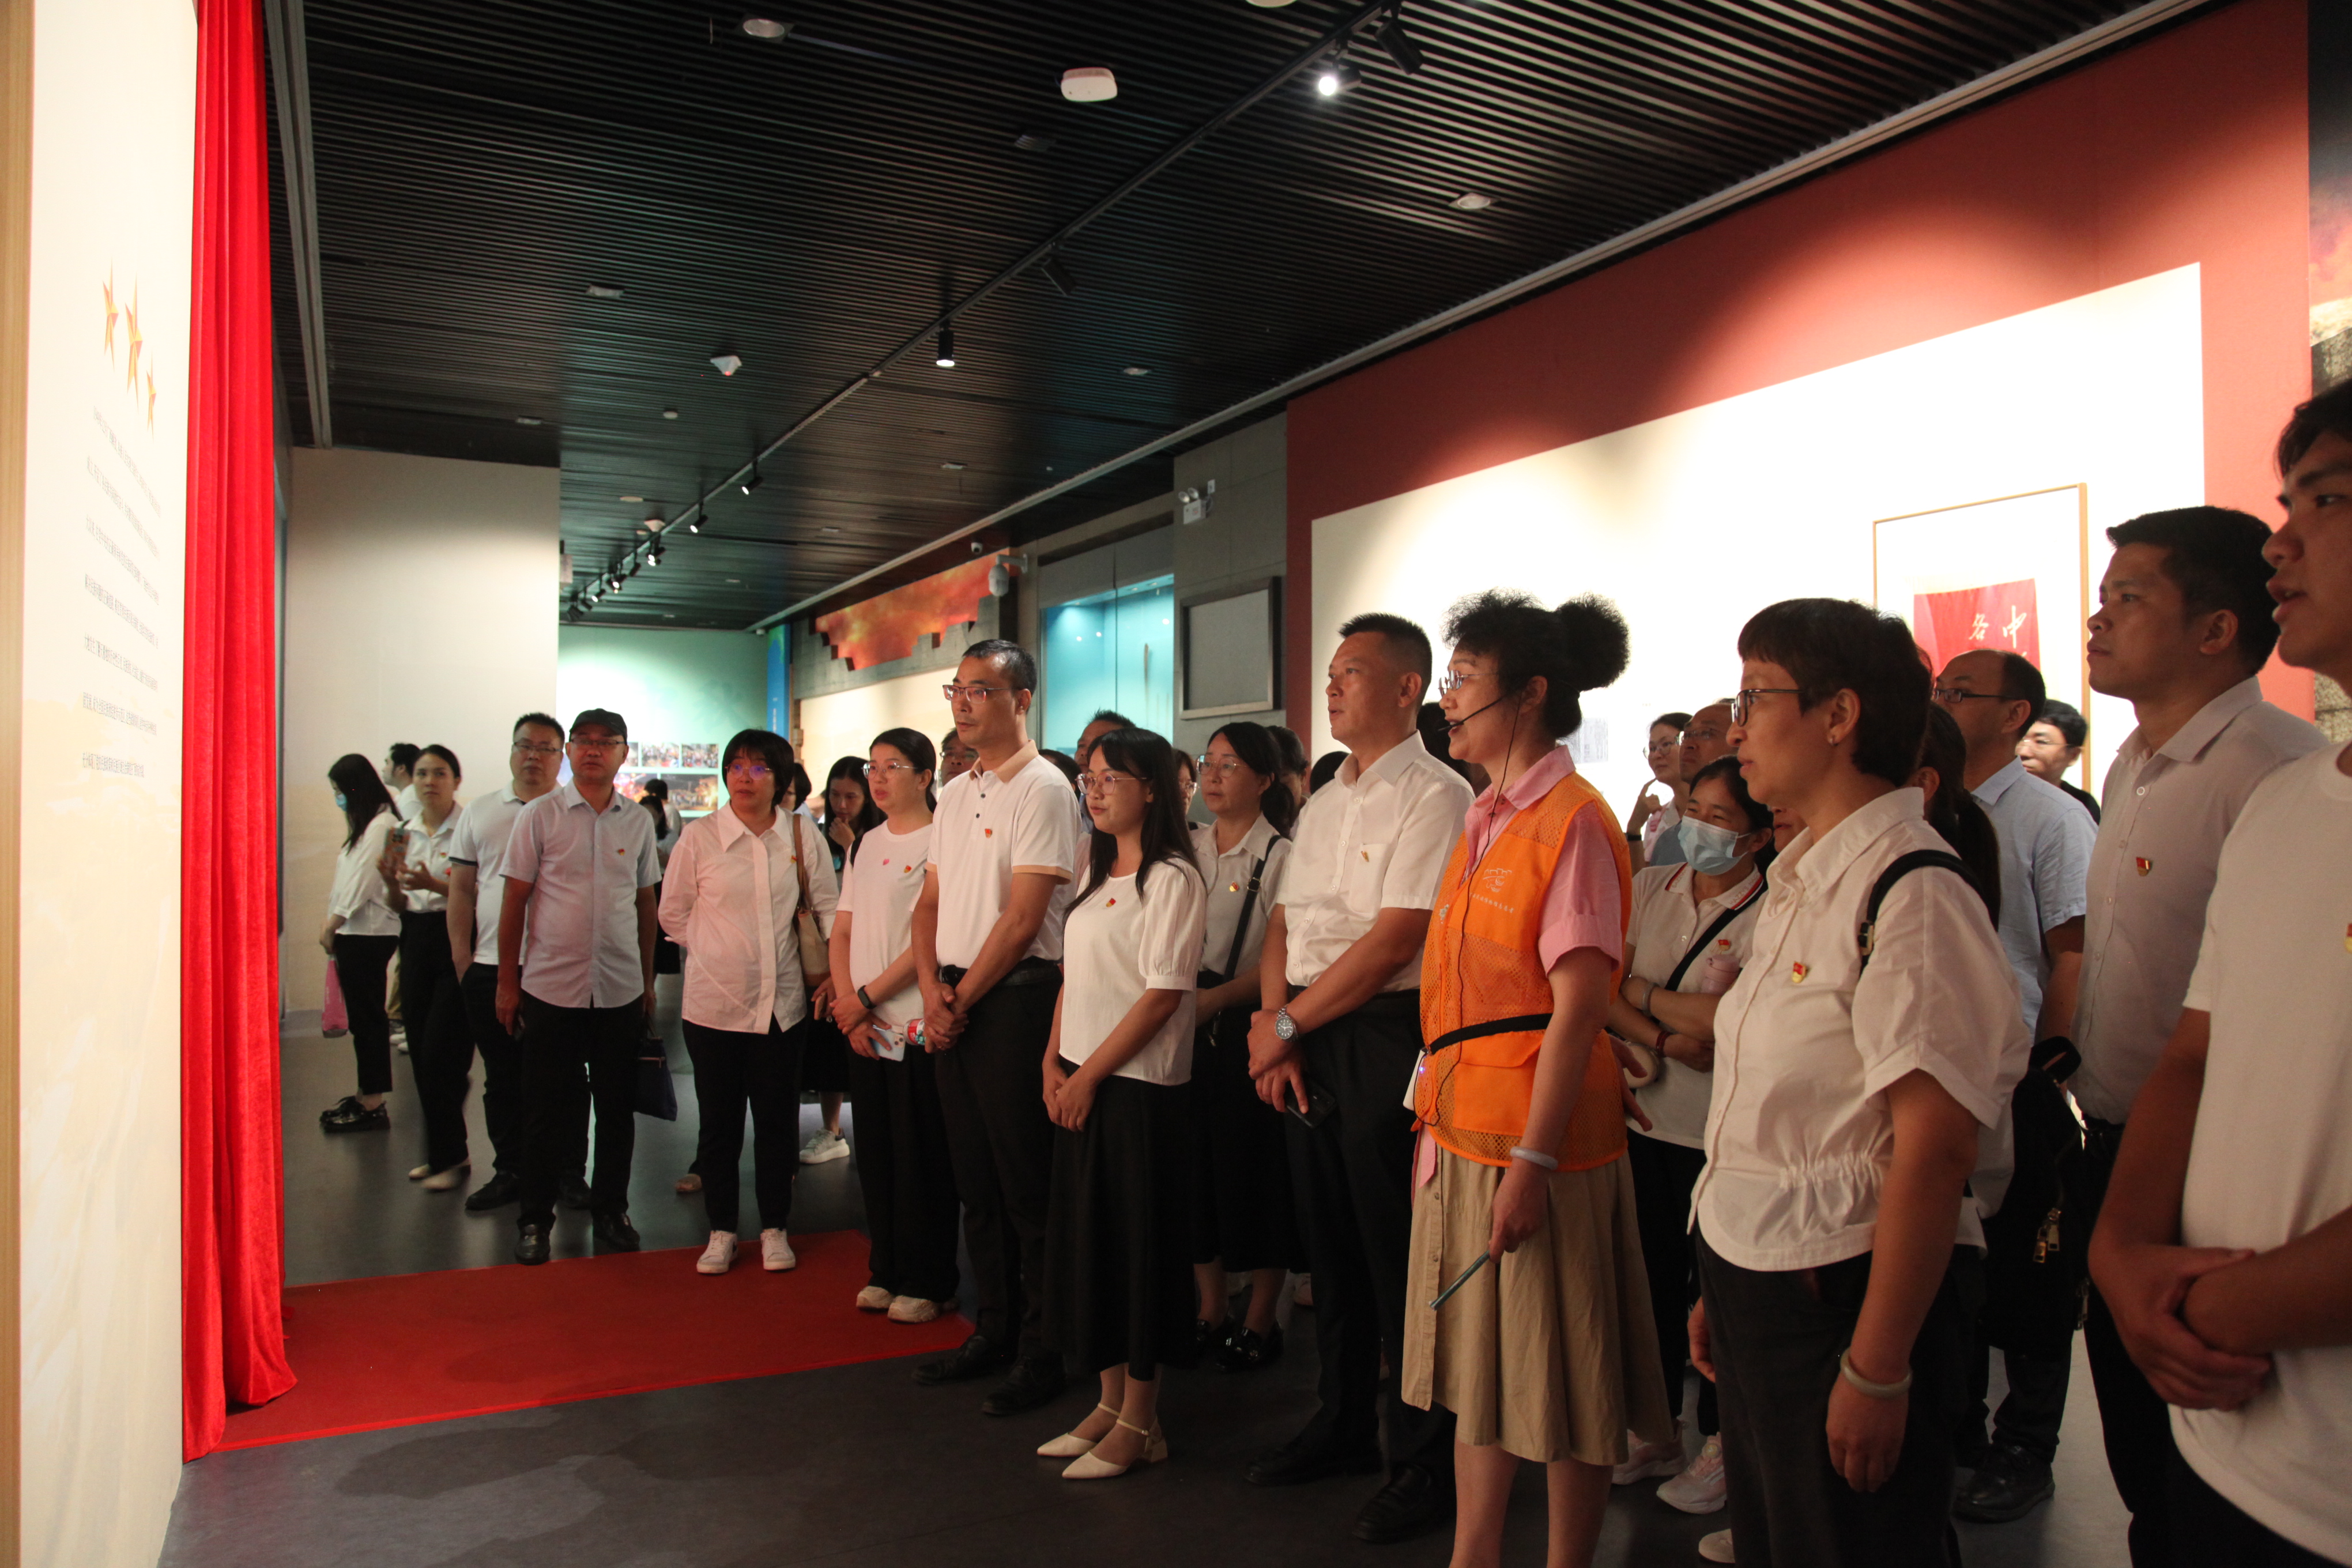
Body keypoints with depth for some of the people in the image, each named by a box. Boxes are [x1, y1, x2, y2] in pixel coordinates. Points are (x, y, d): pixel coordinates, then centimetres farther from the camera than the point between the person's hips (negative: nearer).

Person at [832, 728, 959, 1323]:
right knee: (876, 1153, 13)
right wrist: (847, 1005, -2)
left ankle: (928, 1284, 14)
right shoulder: (866, 845, 13)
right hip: (864, 1028, 7)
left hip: (917, 1025, -7)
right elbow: (842, 932, 12)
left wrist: (865, 998, -11)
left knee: (922, 1160, 1)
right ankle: (885, 1272, 27)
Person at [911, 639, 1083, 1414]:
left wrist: (961, 1000, -10)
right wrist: (932, 990, -1)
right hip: (954, 1004, 8)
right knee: (976, 1180, 15)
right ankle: (994, 1332, 27)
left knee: (1027, 1185, -1)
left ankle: (1043, 1352, 10)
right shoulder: (955, 793, 15)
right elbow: (929, 904, 15)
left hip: (1015, 999, -8)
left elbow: (1022, 919, -15)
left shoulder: (1043, 790, -10)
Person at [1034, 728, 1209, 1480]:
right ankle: (1111, 1402, 26)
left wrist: (1090, 1075, -15)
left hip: (1141, 1086, -8)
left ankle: (1140, 1423, 14)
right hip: (1080, 1085, 8)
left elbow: (1163, 994, -16)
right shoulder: (1097, 874, 14)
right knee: (1086, 1240, 12)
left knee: (1139, 1247, 1)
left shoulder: (1172, 879, -11)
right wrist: (1054, 1062, 3)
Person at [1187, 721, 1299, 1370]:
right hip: (1186, 1022, 5)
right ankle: (1209, 1313, 24)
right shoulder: (1187, 849, 11)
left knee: (1255, 1169, 3)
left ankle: (1260, 1323, 18)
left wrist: (1220, 996, -21)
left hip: (1247, 1024, -5)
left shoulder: (1282, 856, -6)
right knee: (1195, 1165, 9)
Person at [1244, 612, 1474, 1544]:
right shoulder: (1321, 805, 16)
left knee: (1399, 1258, 2)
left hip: (1387, 1040, -8)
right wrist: (1276, 1029, -2)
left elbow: (1393, 940, -17)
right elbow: (1283, 926, 14)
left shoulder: (1434, 796, -10)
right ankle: (1343, 1427, 34)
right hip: (1307, 1045, 8)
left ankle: (1425, 1463, 18)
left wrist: (1287, 1022, -11)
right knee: (1330, 1247, 17)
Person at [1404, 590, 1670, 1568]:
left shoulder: (1572, 820, -13)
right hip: (1462, 1128, 8)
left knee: (1559, 1378, 7)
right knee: (1477, 1364, 16)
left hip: (1537, 1134, -8)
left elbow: (1578, 1007, -18)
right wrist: (1438, 1119, 13)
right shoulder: (1486, 820, 12)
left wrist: (1534, 1158, -21)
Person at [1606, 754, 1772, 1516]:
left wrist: (1640, 991, -9)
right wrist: (1666, 1037, -16)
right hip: (1646, 1117, 5)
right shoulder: (1649, 887, 5)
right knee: (1652, 1276, 15)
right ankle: (1655, 1430, 32)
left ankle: (1719, 1442, 26)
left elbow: (1732, 1019, -20)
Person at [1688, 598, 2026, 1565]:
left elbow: (1933, 1154, -21)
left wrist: (1876, 1370, -19)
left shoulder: (1911, 892, -18)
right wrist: (1722, 1289, 15)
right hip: (1755, 1288, 8)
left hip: (1846, 1298, -8)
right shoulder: (1797, 885, 9)